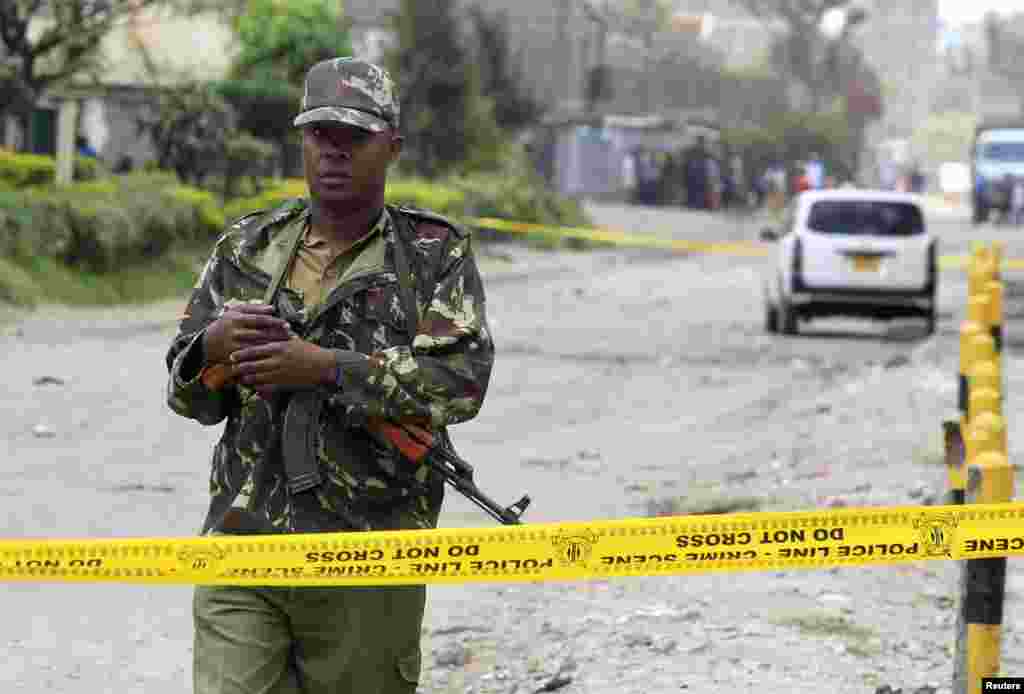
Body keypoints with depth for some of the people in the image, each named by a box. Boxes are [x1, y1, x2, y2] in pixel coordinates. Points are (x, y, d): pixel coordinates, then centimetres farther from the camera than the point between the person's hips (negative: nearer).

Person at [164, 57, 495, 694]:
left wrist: (322, 367, -21)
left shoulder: (436, 253, 1)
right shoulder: (248, 248, 11)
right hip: (243, 547, 2)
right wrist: (216, 346, -11)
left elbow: (461, 381, -14)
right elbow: (188, 393, 13)